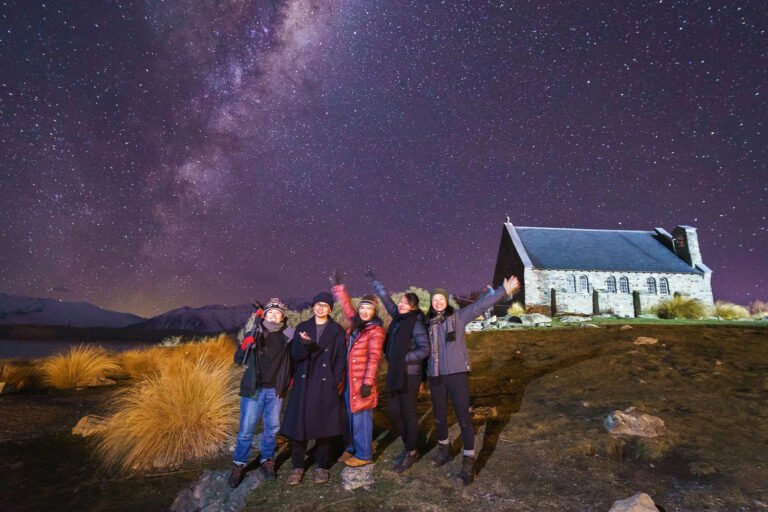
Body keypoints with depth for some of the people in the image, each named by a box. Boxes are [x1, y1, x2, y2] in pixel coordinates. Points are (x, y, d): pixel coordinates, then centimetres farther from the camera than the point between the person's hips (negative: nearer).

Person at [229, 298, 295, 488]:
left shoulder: (288, 335, -1)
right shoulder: (254, 332, -5)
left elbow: (292, 361, 12)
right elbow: (238, 359, 0)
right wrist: (245, 346, -18)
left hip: (275, 390, 2)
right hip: (254, 388, -2)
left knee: (272, 428, 14)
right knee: (246, 429, 3)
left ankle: (267, 460, 32)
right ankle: (239, 465, 21)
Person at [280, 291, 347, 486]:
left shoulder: (337, 330, 4)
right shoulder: (302, 327, 8)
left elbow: (341, 358, 1)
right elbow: (295, 355, 0)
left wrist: (335, 381, -9)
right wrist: (304, 344, -21)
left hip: (326, 385, -1)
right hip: (303, 384, 2)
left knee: (323, 426, 2)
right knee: (298, 424, -1)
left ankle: (322, 466, 18)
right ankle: (297, 466, 14)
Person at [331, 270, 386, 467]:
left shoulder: (376, 330, -11)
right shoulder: (356, 324, 7)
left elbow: (374, 358, -15)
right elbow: (346, 305, 20)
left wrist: (368, 382, -18)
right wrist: (337, 285, 20)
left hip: (362, 380, -7)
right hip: (349, 378, 7)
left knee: (361, 417, 1)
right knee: (351, 415, 16)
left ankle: (364, 455, 14)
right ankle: (352, 448, 31)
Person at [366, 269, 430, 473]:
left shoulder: (416, 323, -12)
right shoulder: (398, 317, 7)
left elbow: (424, 350, -16)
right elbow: (386, 298, 17)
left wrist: (404, 359, -17)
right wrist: (373, 279, 22)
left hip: (409, 375, -7)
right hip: (394, 373, 7)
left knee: (408, 413, 3)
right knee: (393, 411, 11)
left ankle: (411, 453, 18)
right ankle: (409, 447, 29)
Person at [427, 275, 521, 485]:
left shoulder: (458, 316, -3)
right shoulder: (428, 322, 6)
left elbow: (481, 305, -13)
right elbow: (426, 349, 12)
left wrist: (503, 291, -24)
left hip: (457, 373, -4)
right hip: (435, 376, 4)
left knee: (463, 416, -4)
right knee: (439, 416, 16)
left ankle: (468, 463, 4)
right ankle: (444, 449, 38)